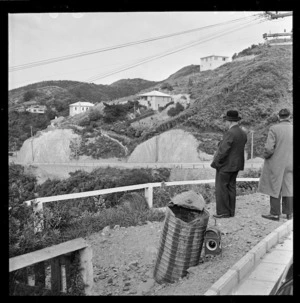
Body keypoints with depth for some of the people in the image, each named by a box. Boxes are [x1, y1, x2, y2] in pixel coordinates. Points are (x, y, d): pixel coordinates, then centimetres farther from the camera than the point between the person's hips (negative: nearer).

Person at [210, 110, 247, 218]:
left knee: (221, 188, -1)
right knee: (231, 187, 12)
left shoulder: (230, 133, -21)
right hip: (235, 165, 9)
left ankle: (223, 212, 2)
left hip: (225, 165, -9)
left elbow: (223, 151, -24)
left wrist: (214, 163, -13)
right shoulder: (243, 134, 7)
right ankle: (230, 211, 16)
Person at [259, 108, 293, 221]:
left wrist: (265, 156, 0)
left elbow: (269, 148, -19)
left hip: (276, 164, -4)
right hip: (290, 164, 4)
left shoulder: (274, 129, -14)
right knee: (288, 188, 13)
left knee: (275, 188, 5)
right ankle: (289, 213, 20)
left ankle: (275, 214, 10)